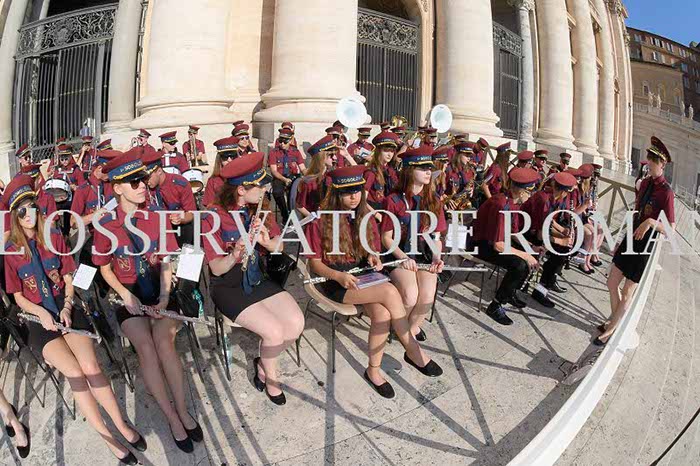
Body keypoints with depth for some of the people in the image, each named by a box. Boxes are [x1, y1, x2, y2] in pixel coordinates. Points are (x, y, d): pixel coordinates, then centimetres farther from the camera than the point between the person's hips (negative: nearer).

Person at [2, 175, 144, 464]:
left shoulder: (54, 238, 7)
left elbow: (69, 279, 9)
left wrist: (66, 307, -7)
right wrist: (42, 313, -13)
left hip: (65, 309, 1)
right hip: (38, 318, -1)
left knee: (91, 367, -20)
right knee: (75, 373, -19)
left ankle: (122, 425, -8)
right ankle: (108, 438, -8)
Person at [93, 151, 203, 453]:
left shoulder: (156, 219, 0)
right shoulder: (106, 225, -4)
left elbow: (166, 261, 1)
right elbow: (105, 268, 4)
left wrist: (165, 296, -12)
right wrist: (126, 296, -11)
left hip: (159, 289, 1)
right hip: (128, 294, 0)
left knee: (163, 341, -25)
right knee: (145, 346, -24)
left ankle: (183, 411, -10)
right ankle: (173, 418, -11)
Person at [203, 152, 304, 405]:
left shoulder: (259, 209, 1)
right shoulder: (214, 217, -15)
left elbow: (279, 245, 2)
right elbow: (217, 269, -16)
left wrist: (267, 241, -21)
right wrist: (235, 254, -37)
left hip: (260, 280, 5)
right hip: (229, 287, -5)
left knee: (296, 323, -13)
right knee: (274, 332, -21)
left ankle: (263, 363, 14)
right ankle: (270, 376, 11)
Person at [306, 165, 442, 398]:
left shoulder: (366, 217, 6)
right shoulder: (321, 221, -9)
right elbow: (315, 263, -6)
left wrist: (373, 257, -8)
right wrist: (339, 276, -24)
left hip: (363, 276, 5)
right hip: (334, 281, -4)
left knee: (382, 314, -28)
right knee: (390, 291, -27)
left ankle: (373, 370, -8)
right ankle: (413, 352, -12)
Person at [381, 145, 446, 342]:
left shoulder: (434, 201, 9)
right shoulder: (394, 200, -4)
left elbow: (436, 237, 10)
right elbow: (387, 238, -3)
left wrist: (437, 258, -9)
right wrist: (404, 258, -17)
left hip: (425, 255, 3)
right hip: (400, 255, -3)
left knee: (427, 296, -23)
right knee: (410, 295, -26)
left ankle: (413, 326, 9)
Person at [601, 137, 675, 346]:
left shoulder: (666, 192, -19)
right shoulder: (645, 183, 4)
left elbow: (671, 231, -19)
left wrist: (652, 222, -36)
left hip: (645, 245, -7)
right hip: (631, 239, 7)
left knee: (626, 294, 4)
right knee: (612, 282, 16)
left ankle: (611, 330, 21)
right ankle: (614, 319, 36)